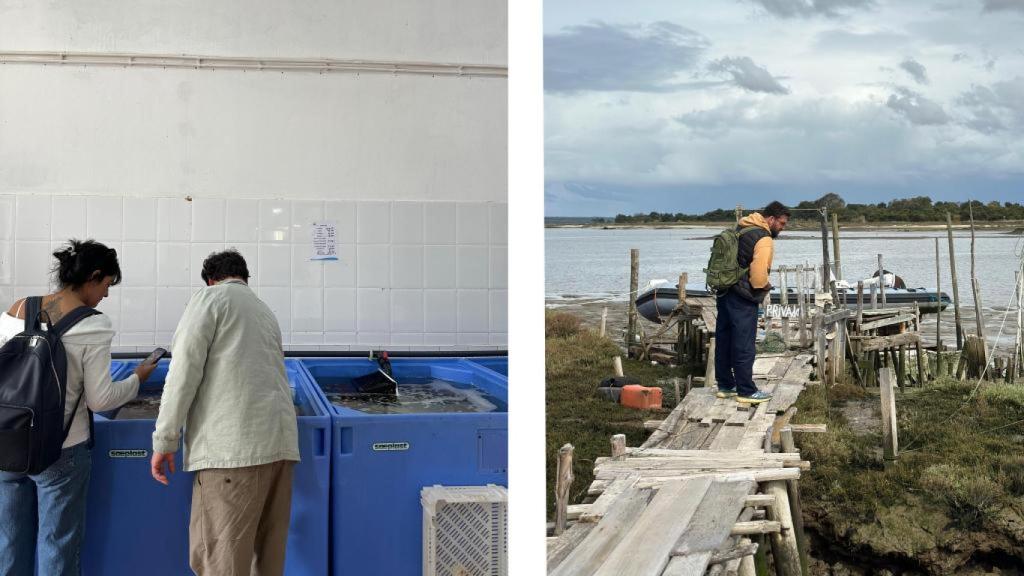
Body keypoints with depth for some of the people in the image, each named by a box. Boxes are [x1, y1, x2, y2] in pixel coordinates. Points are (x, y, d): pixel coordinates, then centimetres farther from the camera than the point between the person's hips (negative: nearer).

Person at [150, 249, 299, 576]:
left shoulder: (209, 298, 6)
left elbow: (184, 369, -5)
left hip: (233, 444, -7)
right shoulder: (265, 311, 27)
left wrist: (164, 440, -3)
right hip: (280, 441, 7)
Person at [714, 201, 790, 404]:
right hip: (743, 298, -9)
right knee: (744, 346, -1)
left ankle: (725, 386, 23)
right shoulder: (764, 239, -16)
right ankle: (746, 391, 5)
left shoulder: (741, 228, 11)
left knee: (723, 341, 13)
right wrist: (766, 286, -4)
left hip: (724, 293, 9)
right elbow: (759, 277, -25)